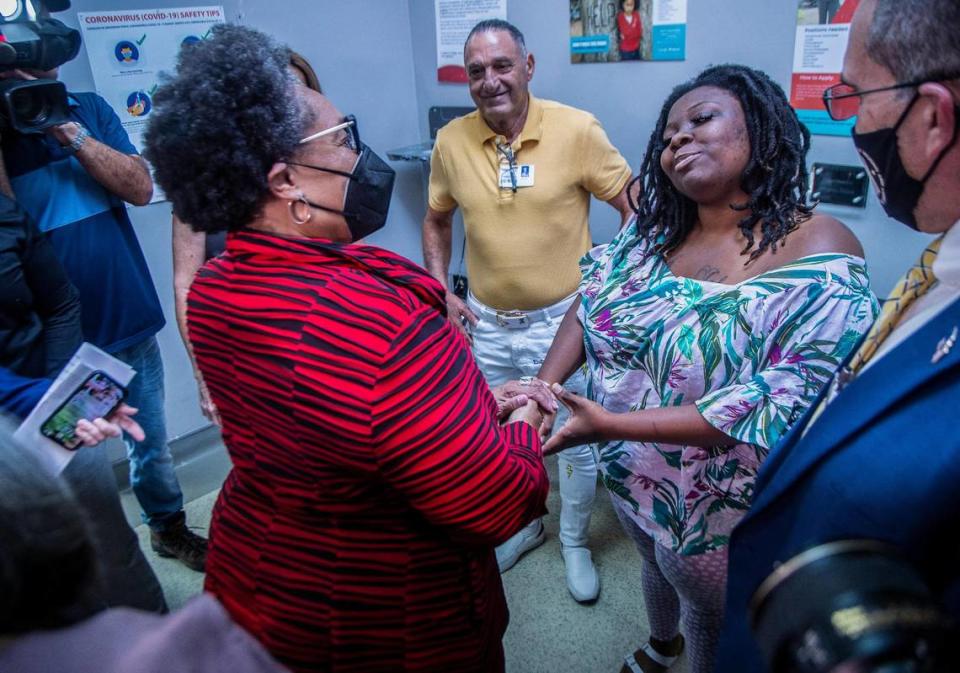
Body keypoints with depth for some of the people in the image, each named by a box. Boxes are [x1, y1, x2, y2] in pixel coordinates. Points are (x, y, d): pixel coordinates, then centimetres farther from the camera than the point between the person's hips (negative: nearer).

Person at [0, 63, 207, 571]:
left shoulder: (90, 109, 3)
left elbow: (141, 189, -7)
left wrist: (69, 132, -17)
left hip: (130, 320, 3)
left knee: (151, 444, 18)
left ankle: (168, 526, 40)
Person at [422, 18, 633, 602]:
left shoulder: (577, 130, -14)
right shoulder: (451, 142, -5)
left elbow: (637, 206, -5)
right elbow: (437, 220, 11)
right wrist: (440, 291, 3)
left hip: (562, 319, -3)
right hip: (485, 324, 3)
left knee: (576, 440, 11)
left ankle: (575, 542, 37)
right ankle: (522, 525, 47)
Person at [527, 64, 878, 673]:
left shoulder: (819, 253, -26)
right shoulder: (653, 230, -6)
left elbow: (780, 405, -31)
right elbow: (590, 304, -2)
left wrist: (614, 424, -34)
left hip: (713, 508, -6)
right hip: (631, 476, 6)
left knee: (707, 614, 21)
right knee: (656, 564, 33)